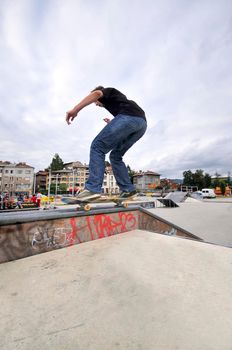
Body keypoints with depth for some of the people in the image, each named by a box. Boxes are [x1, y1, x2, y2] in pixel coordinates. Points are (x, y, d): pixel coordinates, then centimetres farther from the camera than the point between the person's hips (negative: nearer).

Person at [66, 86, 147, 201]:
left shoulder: (108, 91, 23)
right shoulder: (116, 99, 44)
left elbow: (96, 93, -4)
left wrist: (75, 109, -14)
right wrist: (112, 124, 38)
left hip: (129, 117, -8)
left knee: (98, 146, -8)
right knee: (116, 156, 14)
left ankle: (92, 188, -19)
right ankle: (128, 189, 5)